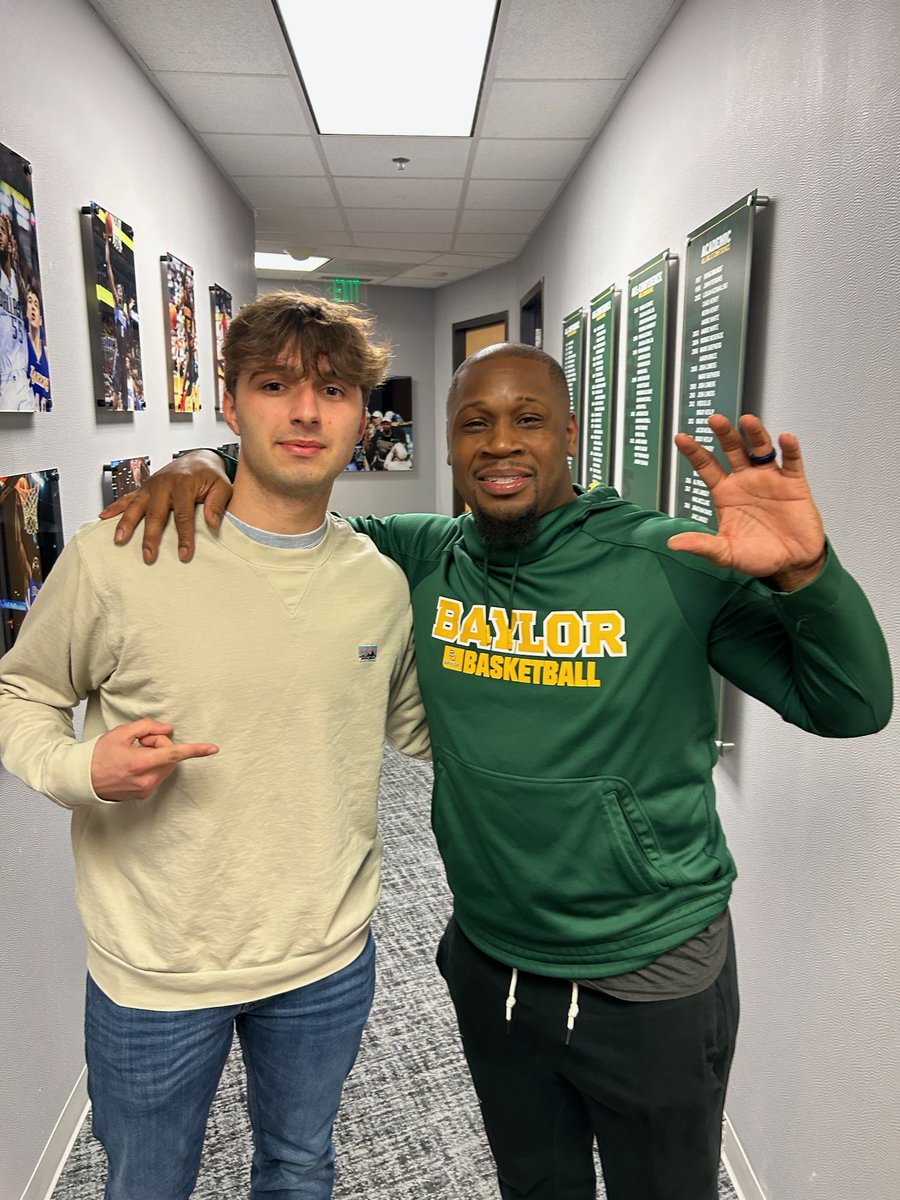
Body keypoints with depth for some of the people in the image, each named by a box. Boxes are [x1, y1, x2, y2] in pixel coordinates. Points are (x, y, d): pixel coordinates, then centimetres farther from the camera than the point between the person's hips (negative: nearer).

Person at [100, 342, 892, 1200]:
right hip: (488, 961, 3)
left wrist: (805, 574, -32)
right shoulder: (422, 558, -7)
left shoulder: (672, 564, -17)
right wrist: (204, 470, -13)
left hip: (652, 982, -2)